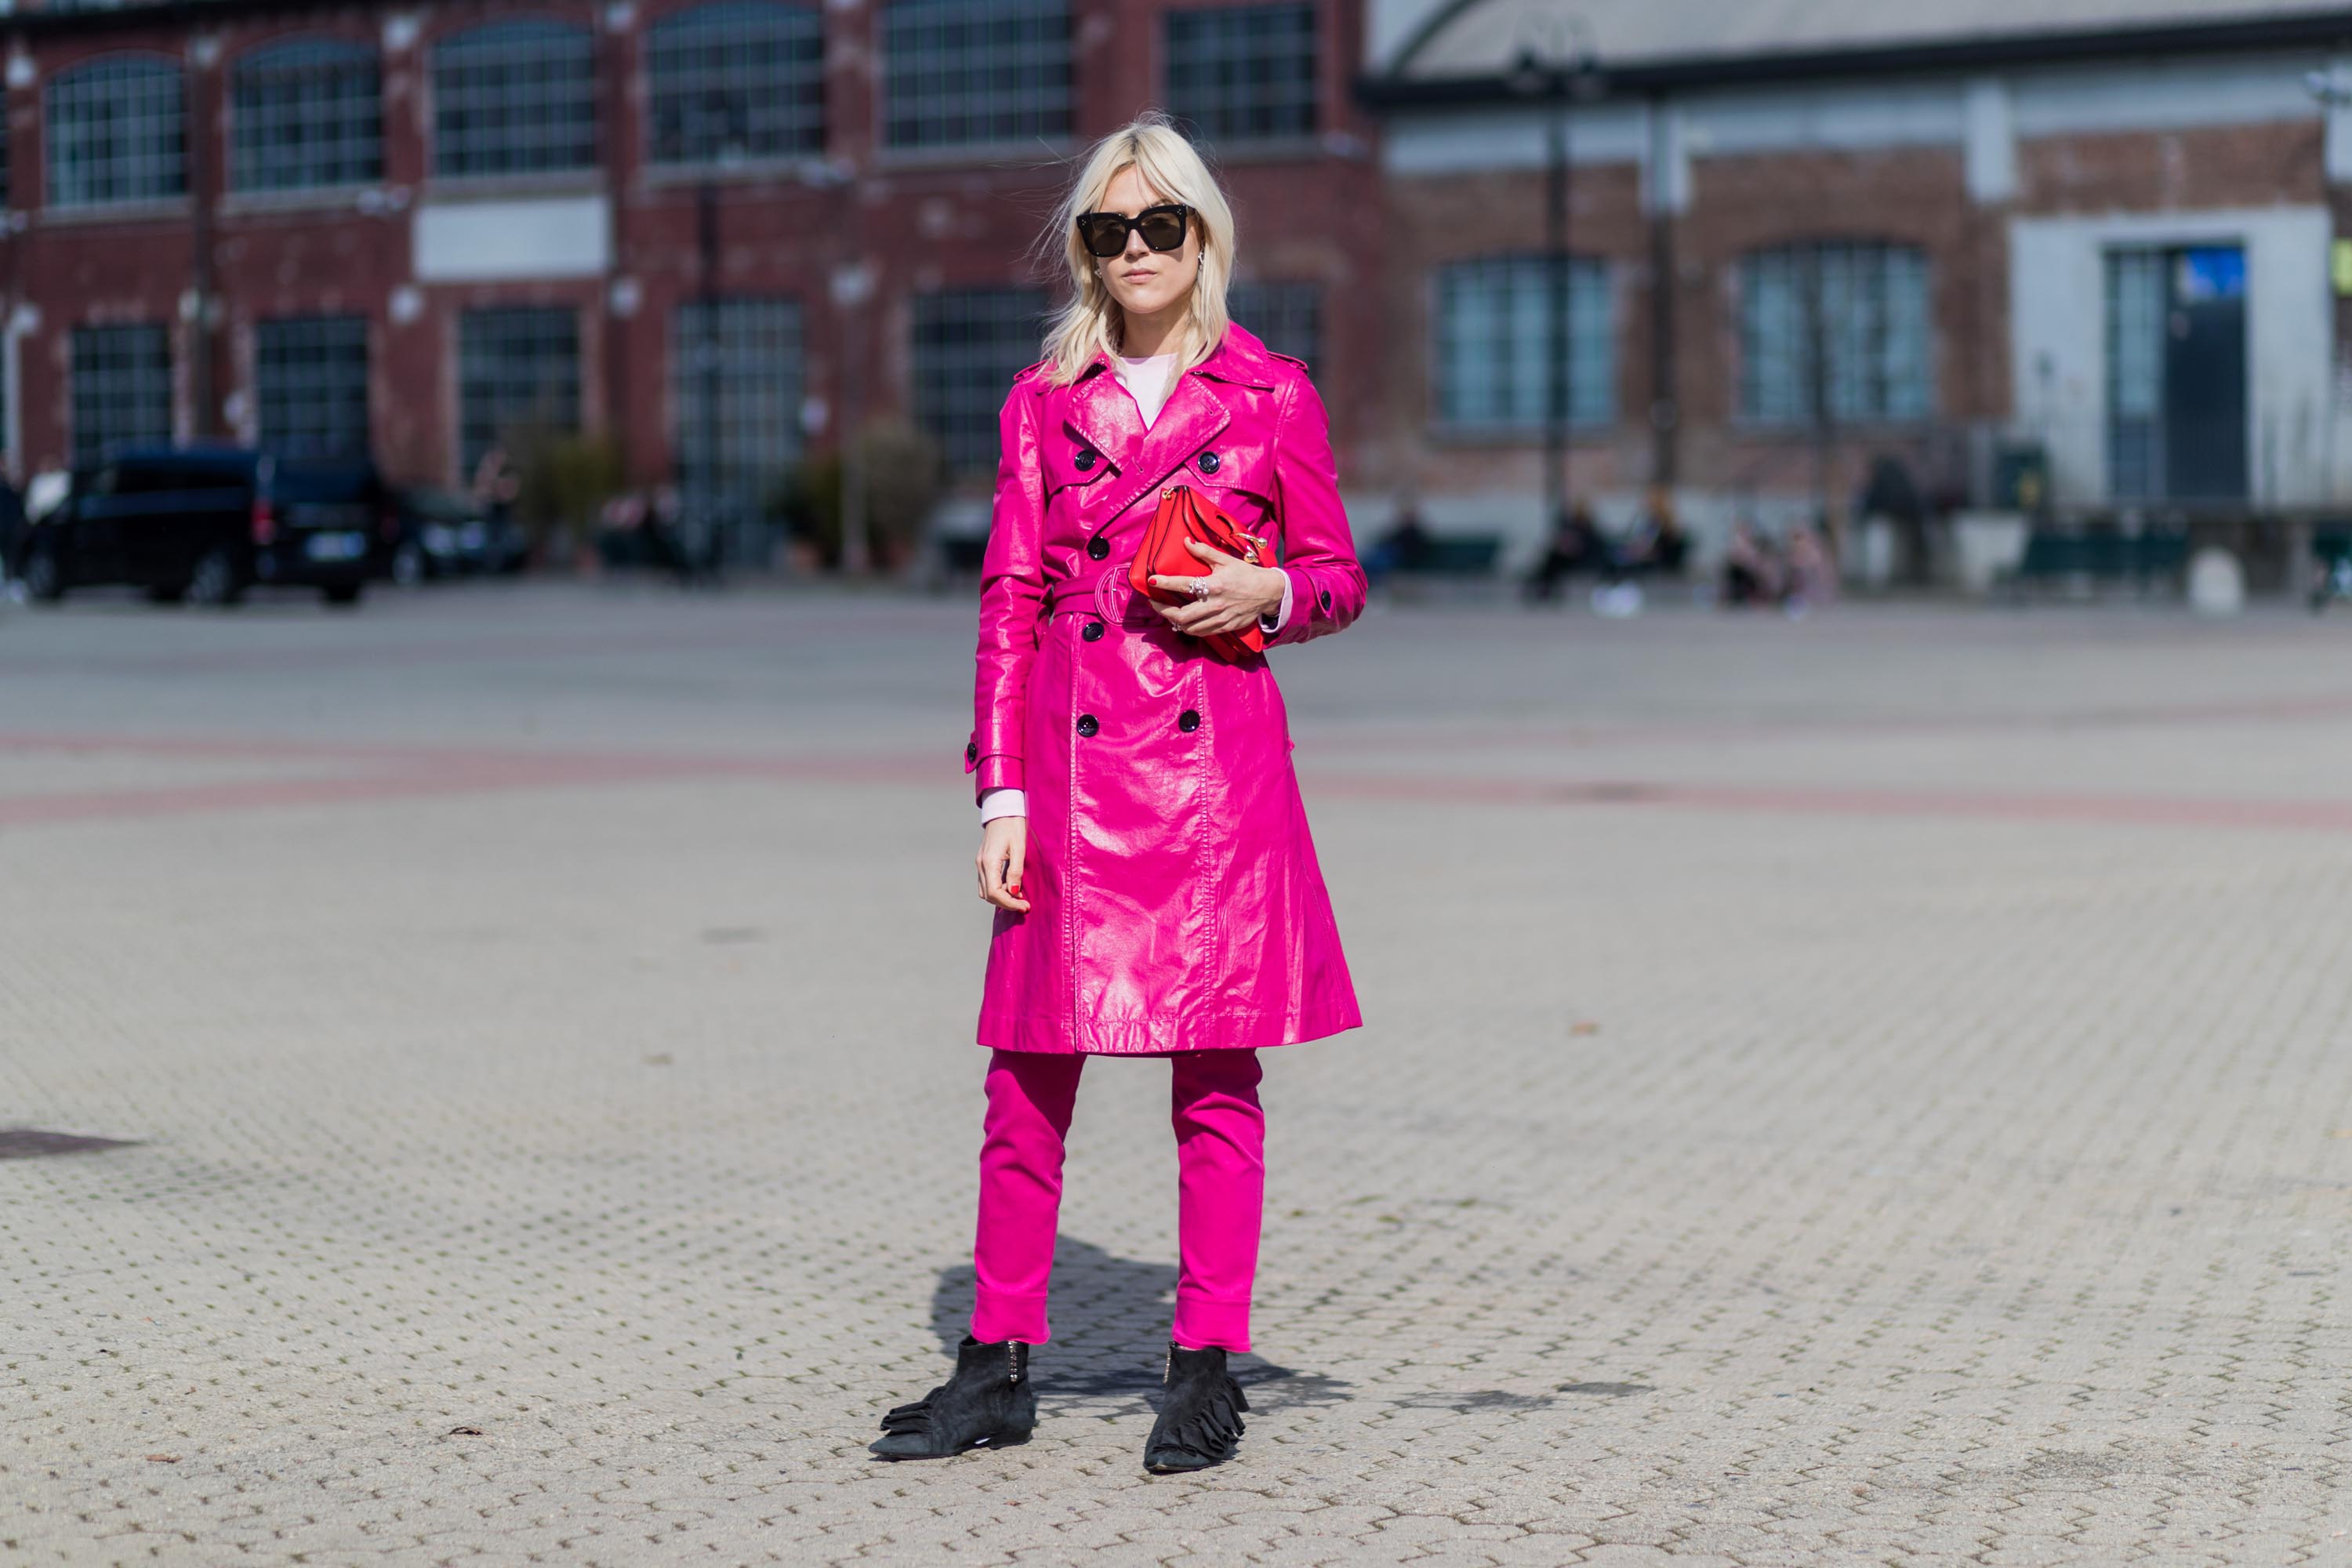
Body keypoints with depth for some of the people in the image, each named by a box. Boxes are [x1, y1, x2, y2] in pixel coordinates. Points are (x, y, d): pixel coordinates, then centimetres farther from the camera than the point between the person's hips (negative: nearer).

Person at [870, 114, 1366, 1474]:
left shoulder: (1273, 395, 4)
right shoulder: (1045, 400, 9)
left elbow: (1341, 577, 10)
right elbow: (1011, 598, 7)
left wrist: (1268, 594, -12)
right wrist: (1000, 788, 0)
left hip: (1217, 760, -2)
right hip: (1073, 760, 2)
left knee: (1217, 1078, 2)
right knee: (1031, 1073, 3)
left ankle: (1206, 1374, 11)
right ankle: (999, 1367, 13)